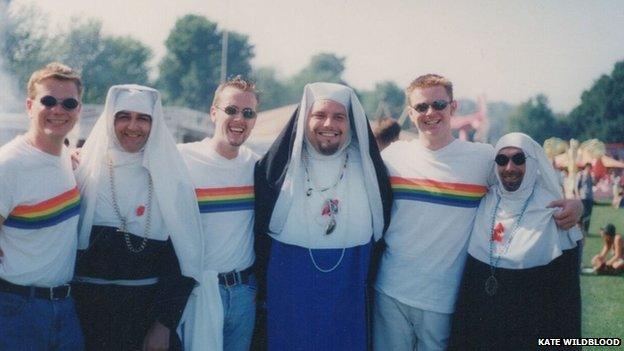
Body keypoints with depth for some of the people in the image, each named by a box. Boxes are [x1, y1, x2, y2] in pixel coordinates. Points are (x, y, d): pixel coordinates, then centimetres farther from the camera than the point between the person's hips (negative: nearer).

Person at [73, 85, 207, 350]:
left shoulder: (172, 180, -2)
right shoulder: (85, 170, 1)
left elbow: (183, 258, -3)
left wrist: (164, 325, -9)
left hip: (150, 308, -1)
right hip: (89, 308, 1)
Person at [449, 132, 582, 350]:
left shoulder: (553, 211, -9)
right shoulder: (482, 203, 0)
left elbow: (567, 287, -7)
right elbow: (466, 273, 8)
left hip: (531, 330, -3)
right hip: (477, 325, 3)